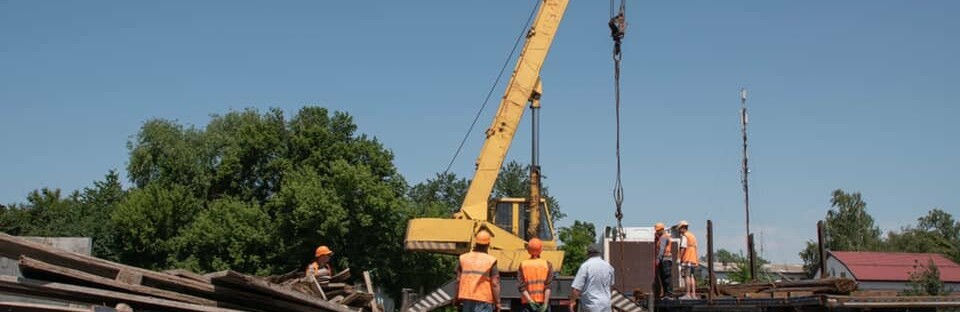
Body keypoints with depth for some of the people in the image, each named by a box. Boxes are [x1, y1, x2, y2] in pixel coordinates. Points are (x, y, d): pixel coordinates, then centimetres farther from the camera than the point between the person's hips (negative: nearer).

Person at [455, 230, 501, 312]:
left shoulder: (463, 258, 4)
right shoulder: (490, 261, -6)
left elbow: (458, 281, 7)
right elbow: (495, 284, -7)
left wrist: (457, 299, 16)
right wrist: (497, 303, -1)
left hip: (466, 299, 4)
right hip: (483, 300, -4)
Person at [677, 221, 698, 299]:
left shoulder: (684, 236, -8)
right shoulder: (693, 236, 18)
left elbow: (683, 248, -16)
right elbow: (695, 248, 18)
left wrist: (680, 258, -10)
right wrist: (696, 261, 18)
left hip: (686, 260, -8)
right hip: (693, 260, 8)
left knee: (687, 276, -7)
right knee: (692, 277, 9)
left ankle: (688, 294, -11)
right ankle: (693, 294, 6)